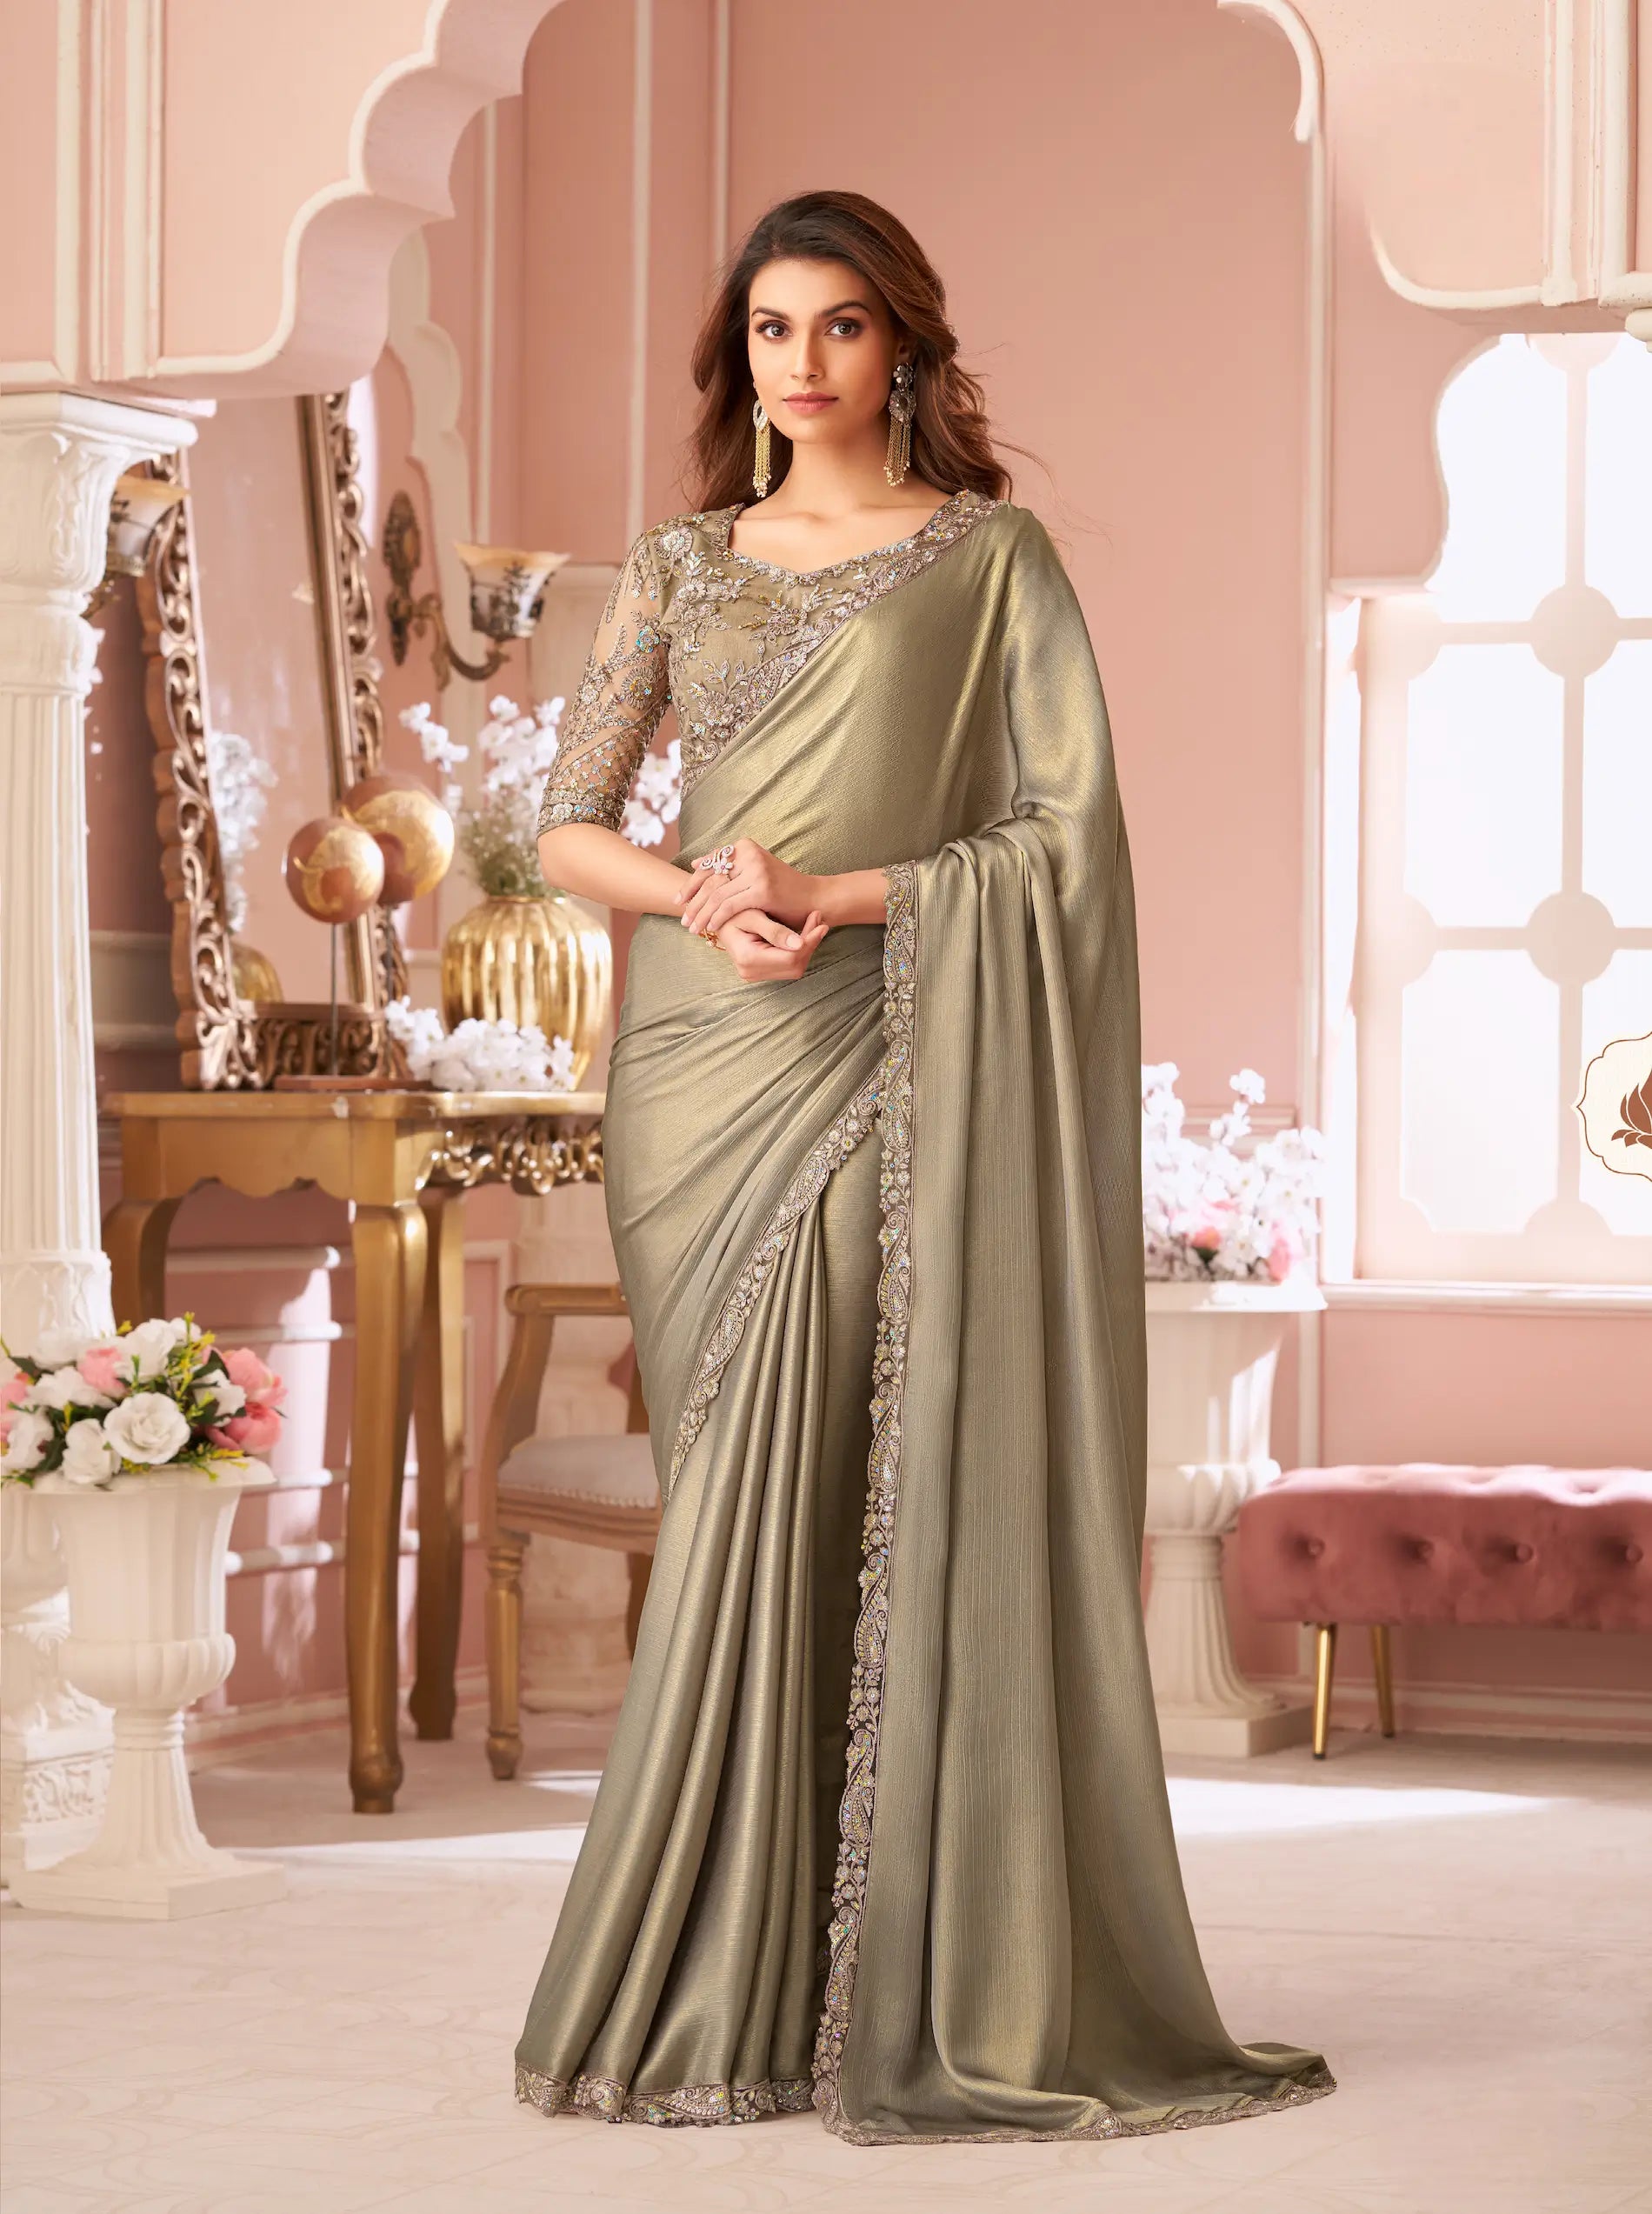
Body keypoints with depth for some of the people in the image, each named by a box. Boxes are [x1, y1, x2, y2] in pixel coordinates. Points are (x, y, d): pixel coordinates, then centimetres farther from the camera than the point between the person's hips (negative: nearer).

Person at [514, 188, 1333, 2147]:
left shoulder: (992, 555, 3)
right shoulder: (680, 568, 14)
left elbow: (1072, 829, -4)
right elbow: (566, 824, 12)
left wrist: (842, 899, -13)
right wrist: (700, 892, -9)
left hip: (882, 1069, -4)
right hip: (696, 1059, 4)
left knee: (791, 1501, -9)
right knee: (749, 1500, 3)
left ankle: (729, 1993, -2)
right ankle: (748, 1981, 8)